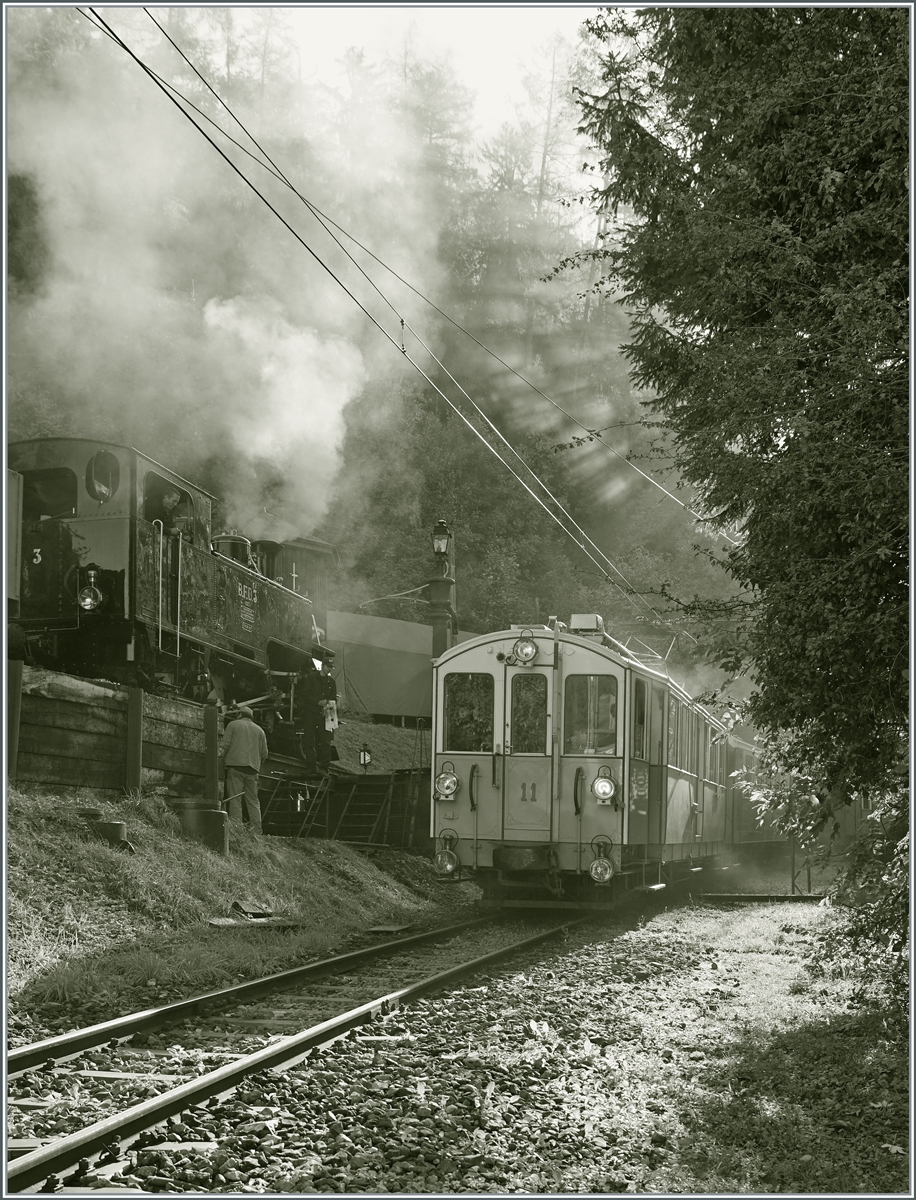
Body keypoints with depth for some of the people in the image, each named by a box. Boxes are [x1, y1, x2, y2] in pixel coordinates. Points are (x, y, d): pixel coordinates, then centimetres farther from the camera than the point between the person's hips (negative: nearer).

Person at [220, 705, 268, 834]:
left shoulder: (233, 725, 8)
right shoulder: (259, 730, 19)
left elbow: (225, 746, -2)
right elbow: (264, 752, 16)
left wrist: (221, 761, 7)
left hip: (235, 766, -4)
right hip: (253, 769, 4)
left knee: (235, 800, -5)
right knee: (253, 801, 6)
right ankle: (256, 831, -2)